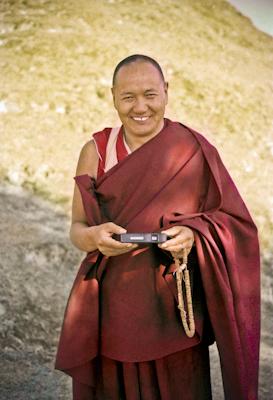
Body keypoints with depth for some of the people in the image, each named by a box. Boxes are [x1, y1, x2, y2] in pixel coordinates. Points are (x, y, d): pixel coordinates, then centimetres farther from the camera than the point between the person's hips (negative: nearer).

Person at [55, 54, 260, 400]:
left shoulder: (195, 151, -6)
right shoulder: (95, 152, -1)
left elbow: (233, 221, -1)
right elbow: (77, 228, 1)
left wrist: (193, 235, -21)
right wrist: (95, 236, -21)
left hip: (176, 306, -1)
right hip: (111, 306, 1)